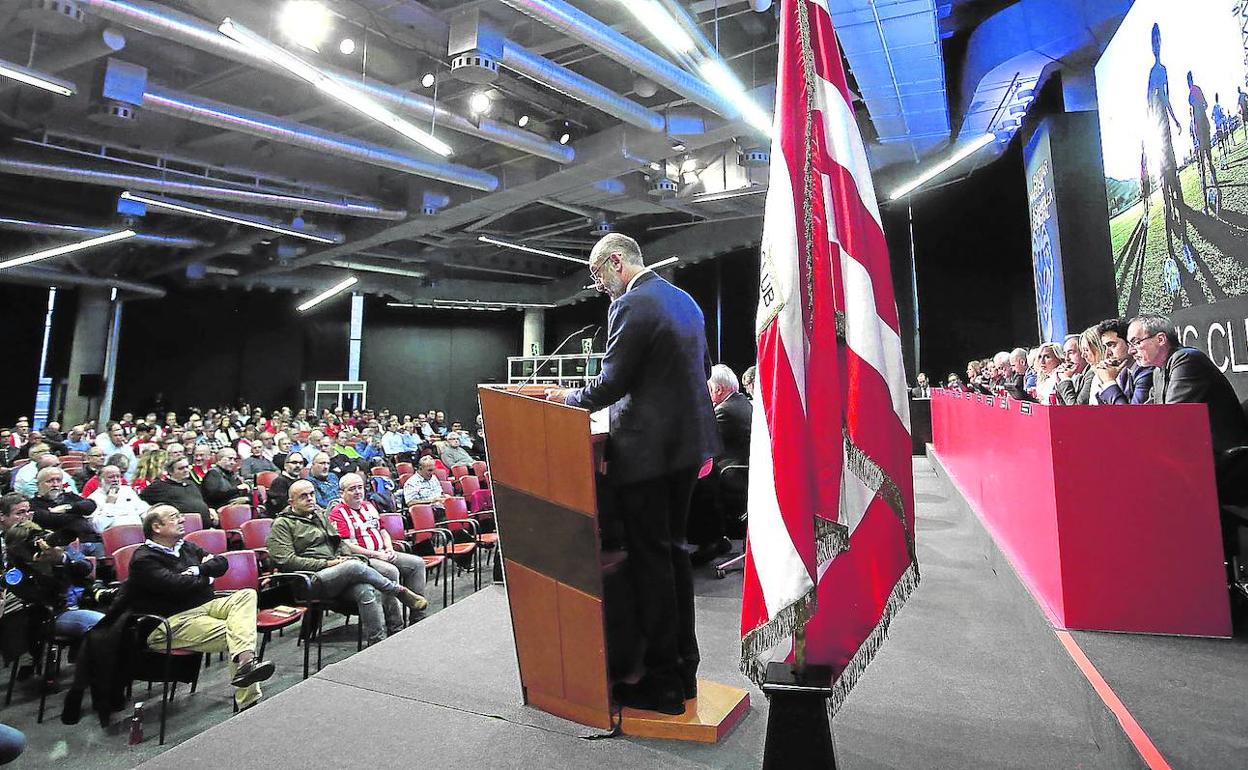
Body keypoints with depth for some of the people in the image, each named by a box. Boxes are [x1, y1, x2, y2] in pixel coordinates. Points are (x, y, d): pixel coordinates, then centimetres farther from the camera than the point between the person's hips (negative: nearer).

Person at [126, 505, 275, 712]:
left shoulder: (186, 546, 19)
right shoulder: (143, 559, -6)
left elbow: (222, 563, 12)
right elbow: (177, 585, -19)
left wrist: (198, 570, -7)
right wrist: (207, 578, -1)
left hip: (205, 606, 7)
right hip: (173, 621, -7)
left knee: (247, 594, -21)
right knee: (233, 635, -25)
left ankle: (245, 660, -42)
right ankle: (246, 705, -28)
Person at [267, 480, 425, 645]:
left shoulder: (320, 514, 24)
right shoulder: (282, 524, 4)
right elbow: (286, 561, -7)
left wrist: (346, 557, 5)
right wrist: (327, 563, -13)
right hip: (312, 580, -5)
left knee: (366, 591, -26)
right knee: (354, 566, -32)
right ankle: (401, 592, -15)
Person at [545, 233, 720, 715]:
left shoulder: (631, 305, -15)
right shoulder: (685, 300, 13)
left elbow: (610, 384, -16)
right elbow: (702, 368, 19)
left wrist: (569, 398, 1)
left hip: (647, 448, -9)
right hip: (688, 441, 9)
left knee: (649, 558, 2)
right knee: (673, 549, 17)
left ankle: (663, 683, 15)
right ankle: (684, 669, 29)